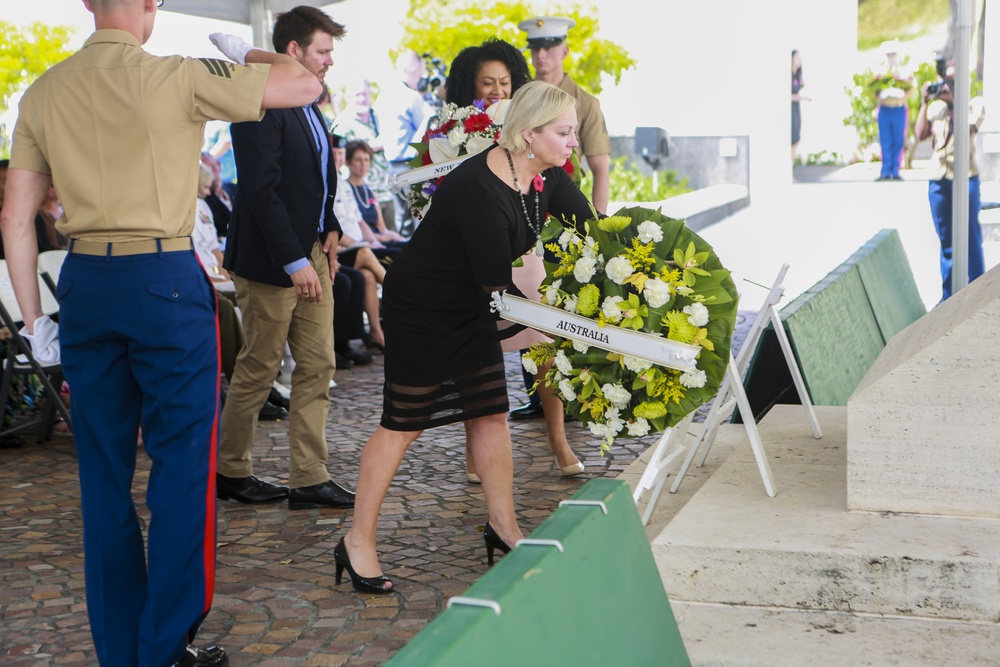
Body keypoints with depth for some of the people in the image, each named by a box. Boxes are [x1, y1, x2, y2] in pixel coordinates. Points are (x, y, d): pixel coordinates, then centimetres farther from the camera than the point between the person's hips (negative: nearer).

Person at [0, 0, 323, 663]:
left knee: (104, 472, 12)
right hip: (164, 281, -5)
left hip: (83, 284, 5)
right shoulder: (177, 78, -9)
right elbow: (303, 84, -6)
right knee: (182, 462, 4)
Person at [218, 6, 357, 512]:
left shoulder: (308, 106, 14)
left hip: (311, 252, 9)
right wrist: (294, 262, -21)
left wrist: (330, 228, 8)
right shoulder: (261, 106, -16)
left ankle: (309, 479, 12)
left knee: (318, 366, 6)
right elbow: (261, 191, -20)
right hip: (271, 260, -9)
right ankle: (230, 471, 20)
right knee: (259, 369, 3)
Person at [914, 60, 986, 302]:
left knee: (971, 239, 0)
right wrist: (924, 101, 0)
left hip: (965, 177, -4)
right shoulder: (935, 106, 12)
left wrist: (954, 101, -11)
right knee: (946, 241, 9)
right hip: (938, 179, 4)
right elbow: (920, 134, 1)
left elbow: (967, 129, -15)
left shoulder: (975, 104, 1)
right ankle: (948, 295, 16)